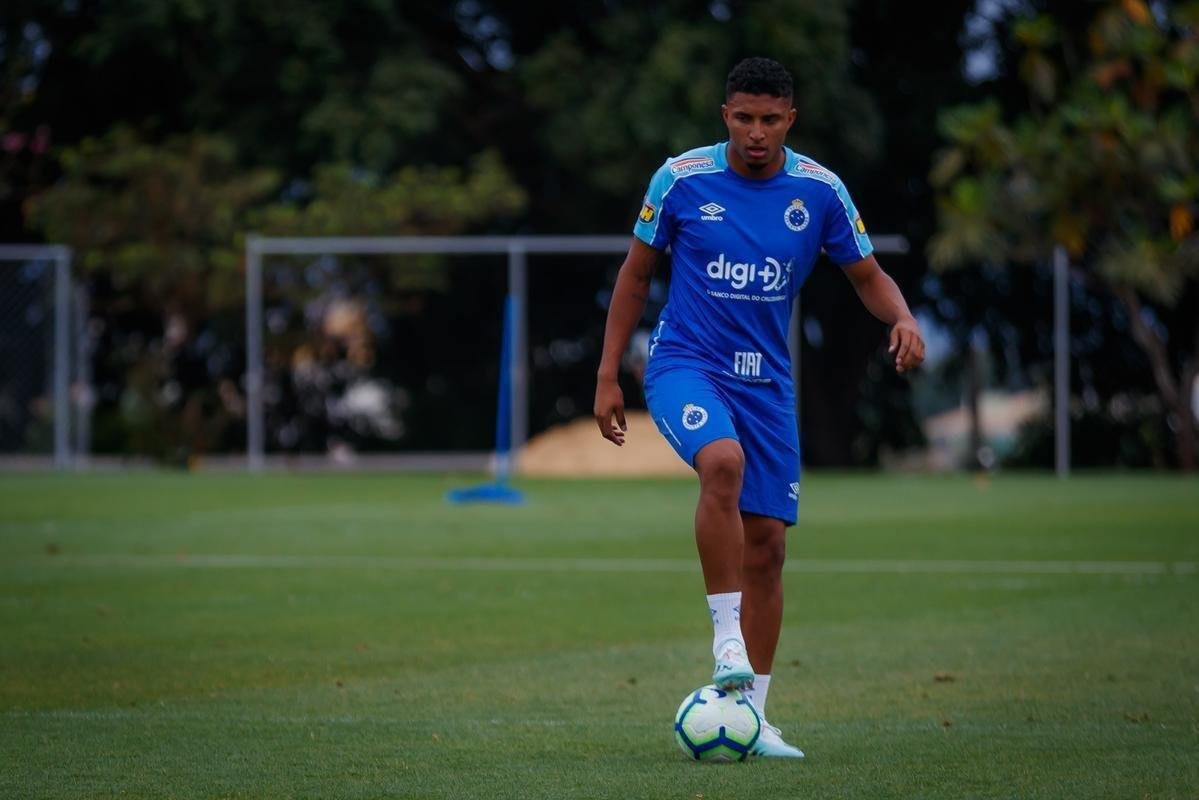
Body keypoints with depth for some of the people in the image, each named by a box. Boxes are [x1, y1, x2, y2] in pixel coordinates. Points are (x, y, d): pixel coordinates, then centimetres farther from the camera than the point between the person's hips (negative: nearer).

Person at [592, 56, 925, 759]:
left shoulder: (820, 191, -2)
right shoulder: (683, 179, -6)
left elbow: (868, 276, 7)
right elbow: (636, 274, 4)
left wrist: (903, 319, -15)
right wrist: (608, 375, 2)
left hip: (766, 378, 3)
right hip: (685, 363, -3)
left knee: (767, 545, 1)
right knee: (724, 462, -35)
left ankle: (752, 718, 11)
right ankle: (729, 644, -29)